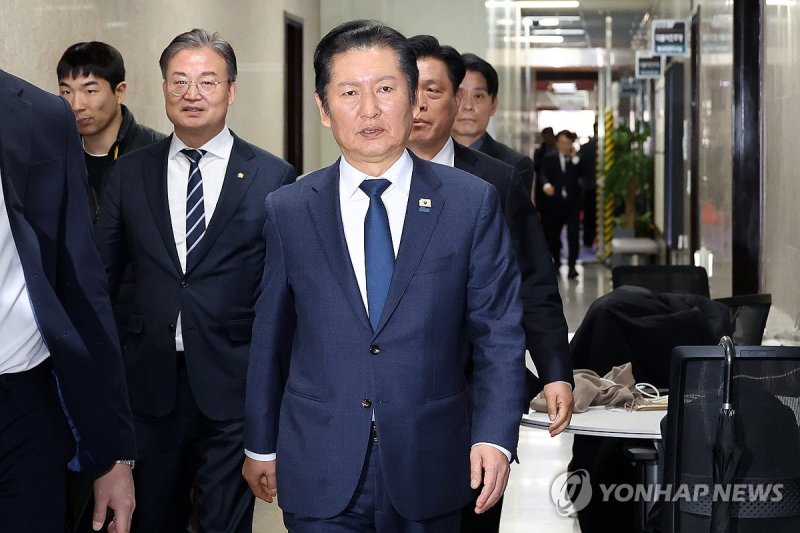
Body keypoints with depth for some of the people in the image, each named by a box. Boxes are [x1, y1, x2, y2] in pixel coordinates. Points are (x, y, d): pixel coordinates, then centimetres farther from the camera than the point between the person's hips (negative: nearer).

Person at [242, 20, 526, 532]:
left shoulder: (473, 202, -2)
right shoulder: (287, 211, 1)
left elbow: (499, 334, -2)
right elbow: (270, 339, 7)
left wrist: (495, 436, -12)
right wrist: (261, 446, 12)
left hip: (430, 470, 0)